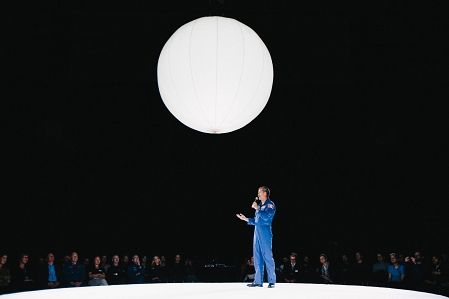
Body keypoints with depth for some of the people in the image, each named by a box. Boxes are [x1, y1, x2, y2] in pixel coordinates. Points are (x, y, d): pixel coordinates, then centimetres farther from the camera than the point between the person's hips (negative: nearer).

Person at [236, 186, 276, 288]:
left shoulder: (270, 205, -3)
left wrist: (257, 208, -14)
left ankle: (272, 281, 0)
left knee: (267, 257, -7)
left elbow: (267, 217, -18)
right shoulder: (259, 205, 20)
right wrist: (246, 219, 13)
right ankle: (258, 281, 13)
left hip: (265, 234, -8)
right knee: (257, 258, 8)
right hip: (257, 233, 8)